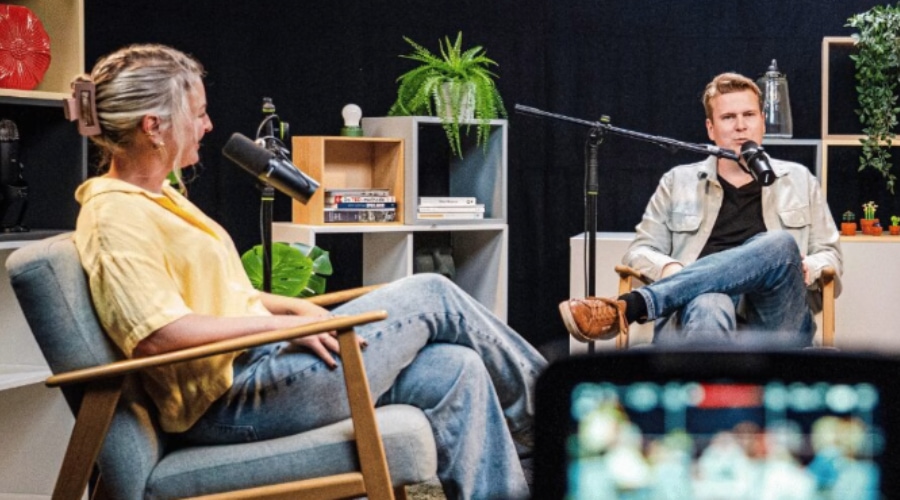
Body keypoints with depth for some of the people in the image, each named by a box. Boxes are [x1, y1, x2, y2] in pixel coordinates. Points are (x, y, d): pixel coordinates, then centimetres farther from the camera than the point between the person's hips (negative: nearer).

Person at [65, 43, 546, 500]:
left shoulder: (155, 198, 17)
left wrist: (298, 308, 10)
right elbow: (158, 334, -26)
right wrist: (285, 325, -21)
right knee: (429, 296, -4)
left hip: (256, 365, 10)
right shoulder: (117, 217, -15)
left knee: (455, 370, -2)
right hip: (233, 403, -10)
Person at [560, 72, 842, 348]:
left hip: (776, 321, 1)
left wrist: (807, 270, -3)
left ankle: (630, 307, -39)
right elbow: (639, 252, 18)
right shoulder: (678, 182, 22)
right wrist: (670, 269, -7)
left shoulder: (799, 181, 25)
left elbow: (829, 256, 23)